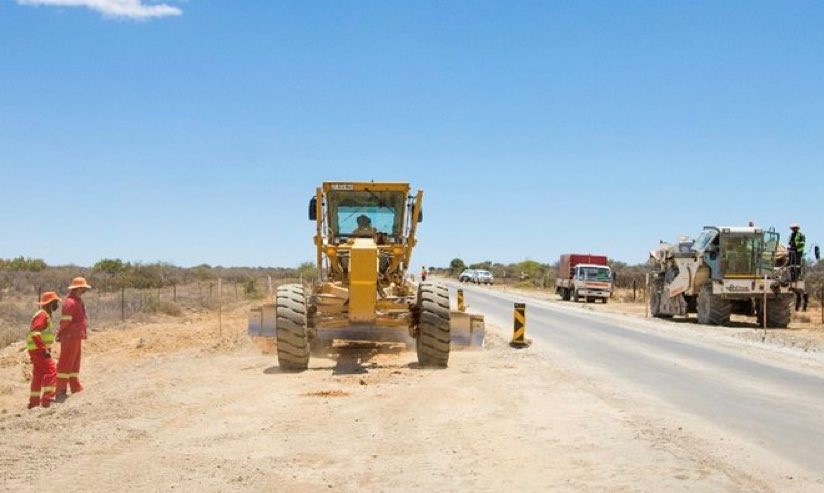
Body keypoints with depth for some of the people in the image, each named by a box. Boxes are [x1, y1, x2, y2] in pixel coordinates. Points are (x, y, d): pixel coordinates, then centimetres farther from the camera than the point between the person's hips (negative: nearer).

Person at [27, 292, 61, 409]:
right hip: (38, 349, -11)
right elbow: (35, 333, -25)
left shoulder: (46, 315, 18)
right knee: (51, 370, -16)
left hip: (40, 349, 11)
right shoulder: (42, 315, -15)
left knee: (38, 375, 14)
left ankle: (34, 402, 20)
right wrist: (44, 349, -27)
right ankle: (47, 399, -21)